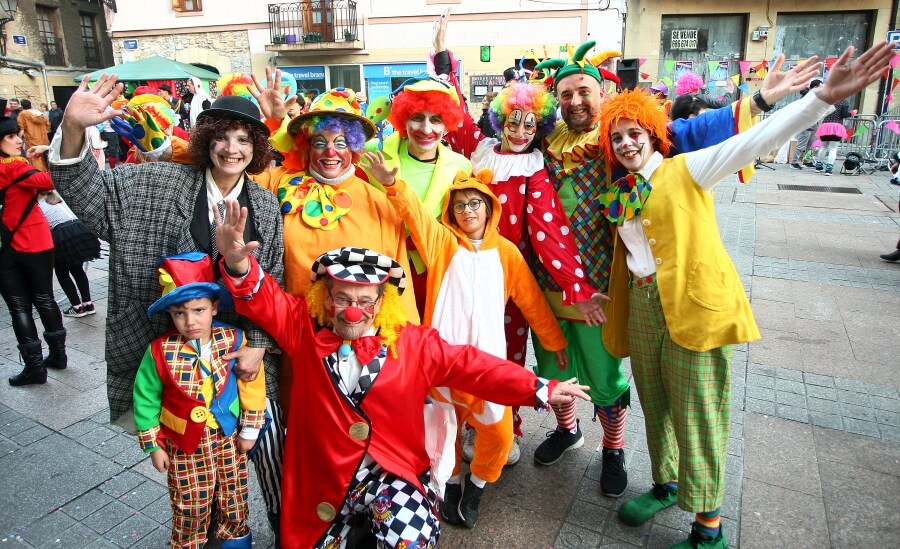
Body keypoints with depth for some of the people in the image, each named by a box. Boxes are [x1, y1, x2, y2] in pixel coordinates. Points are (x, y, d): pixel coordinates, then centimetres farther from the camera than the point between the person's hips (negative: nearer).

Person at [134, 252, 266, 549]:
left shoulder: (233, 340, -16)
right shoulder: (161, 351, -16)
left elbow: (252, 386, -6)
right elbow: (146, 398, -4)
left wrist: (250, 429, 0)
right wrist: (153, 445, -1)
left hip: (228, 437, 1)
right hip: (183, 443, -1)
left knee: (234, 498, 20)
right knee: (190, 505, 13)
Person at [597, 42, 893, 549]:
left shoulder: (687, 170, -2)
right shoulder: (621, 195, 13)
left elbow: (755, 141, -14)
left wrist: (824, 98, -25)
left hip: (695, 304, -6)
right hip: (641, 308, 6)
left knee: (697, 416, 1)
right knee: (656, 407, 18)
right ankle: (666, 486, 40)